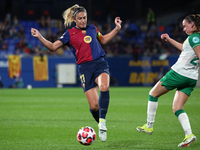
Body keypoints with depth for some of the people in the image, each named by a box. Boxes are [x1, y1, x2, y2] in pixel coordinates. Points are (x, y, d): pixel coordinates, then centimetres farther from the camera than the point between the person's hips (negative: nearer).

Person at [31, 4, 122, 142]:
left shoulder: (92, 28, 16)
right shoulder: (70, 33, 6)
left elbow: (103, 40, 34)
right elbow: (53, 47, 6)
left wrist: (117, 28, 30)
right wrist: (39, 37, -5)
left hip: (100, 64, 2)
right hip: (85, 68, -2)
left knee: (104, 87, -33)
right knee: (94, 106, -11)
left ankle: (102, 121, -24)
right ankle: (101, 125, 18)